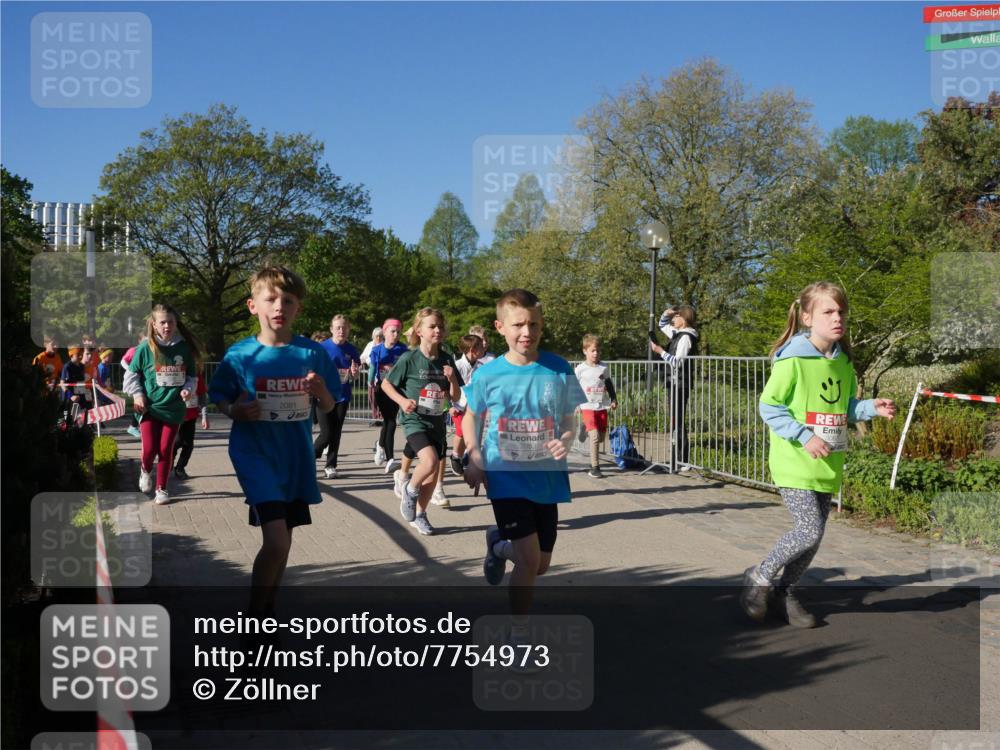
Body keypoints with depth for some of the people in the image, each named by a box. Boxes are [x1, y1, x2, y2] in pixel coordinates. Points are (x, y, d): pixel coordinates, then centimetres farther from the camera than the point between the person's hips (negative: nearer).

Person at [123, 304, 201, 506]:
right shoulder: (145, 348, -5)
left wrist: (188, 389, -9)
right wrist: (137, 395, -4)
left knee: (166, 450, 4)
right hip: (149, 407, -1)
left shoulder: (184, 347, -1)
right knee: (150, 449, -5)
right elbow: (131, 374, 6)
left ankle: (161, 488, 19)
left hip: (174, 408, 1)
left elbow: (192, 376, 9)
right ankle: (145, 470, 30)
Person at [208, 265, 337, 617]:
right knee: (276, 539, -16)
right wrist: (235, 411, -17)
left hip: (296, 456, 4)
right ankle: (253, 617, 4)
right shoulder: (239, 355, -8)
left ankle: (268, 611, 33)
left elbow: (328, 407, 5)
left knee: (281, 541, 14)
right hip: (256, 455, -3)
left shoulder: (312, 353, -3)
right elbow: (219, 400, 4)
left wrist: (321, 392, -16)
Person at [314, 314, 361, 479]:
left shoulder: (351, 349, 3)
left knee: (336, 433, 7)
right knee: (326, 434, -5)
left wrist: (354, 373, -11)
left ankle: (330, 466, 19)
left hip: (342, 397, 3)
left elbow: (354, 376, 10)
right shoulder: (323, 347, -7)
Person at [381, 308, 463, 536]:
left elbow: (456, 397, 5)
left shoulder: (447, 360, 2)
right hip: (415, 420, -5)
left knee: (434, 473, 9)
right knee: (430, 461, -26)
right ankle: (410, 489, 4)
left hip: (437, 421, 5)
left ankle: (419, 515, 29)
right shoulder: (409, 359, -10)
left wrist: (452, 379, -13)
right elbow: (386, 384, -1)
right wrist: (402, 400, -16)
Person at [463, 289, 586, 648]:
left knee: (541, 564, 14)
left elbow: (568, 421, 4)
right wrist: (474, 456, -5)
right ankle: (519, 636, 7)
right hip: (507, 476, -3)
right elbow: (471, 417, 9)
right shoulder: (488, 374, -7)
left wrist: (565, 442, -17)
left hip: (548, 477, 3)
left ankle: (499, 544, 47)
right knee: (528, 560, -13)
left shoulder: (559, 370, -6)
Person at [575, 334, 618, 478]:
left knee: (601, 437, 7)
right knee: (594, 436, -16)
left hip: (602, 406, 5)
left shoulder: (603, 367, 8)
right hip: (587, 407, -4)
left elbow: (609, 384, 19)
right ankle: (594, 468, -12)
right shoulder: (580, 369, -3)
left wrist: (613, 399, 13)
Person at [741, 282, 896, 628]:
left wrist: (872, 407, -1)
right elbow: (769, 407, -13)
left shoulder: (843, 363, 8)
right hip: (794, 464, -7)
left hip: (827, 465, 7)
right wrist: (805, 437, -18)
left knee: (813, 534, 10)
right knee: (810, 530, -14)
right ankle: (759, 576, 8)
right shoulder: (792, 360, -14)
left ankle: (784, 592, 29)